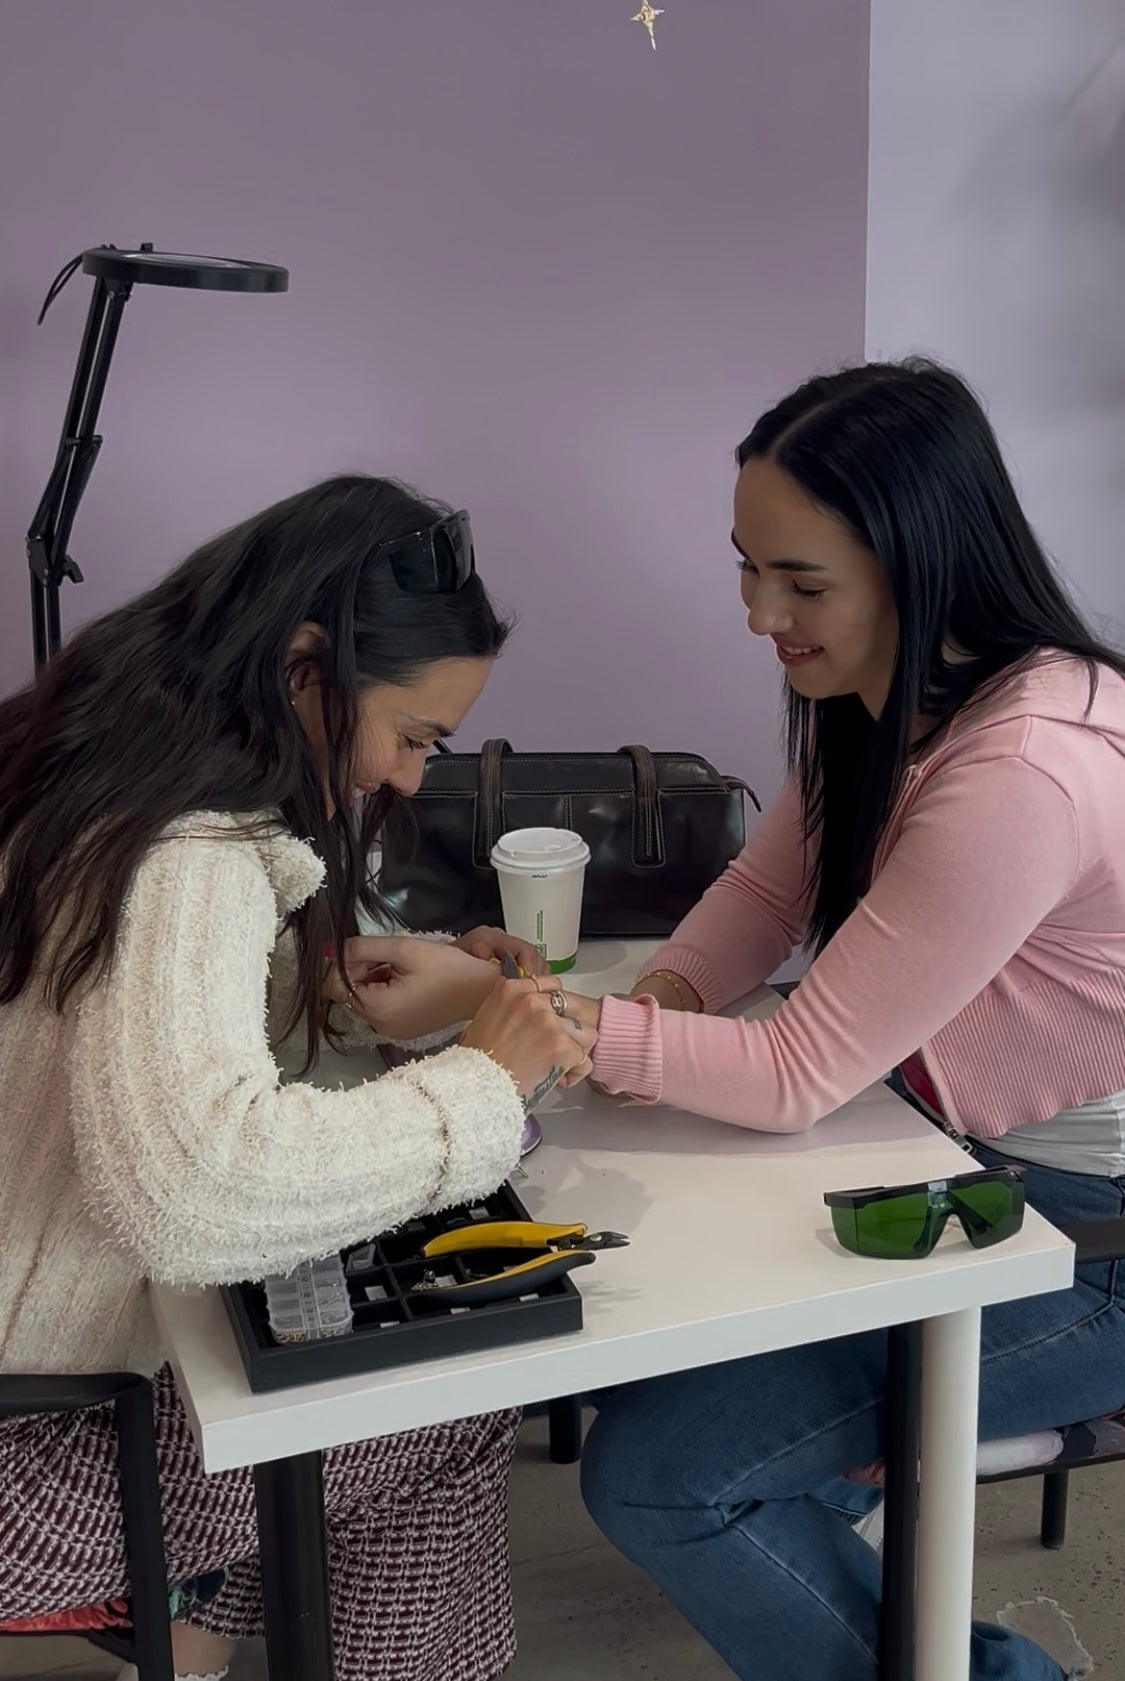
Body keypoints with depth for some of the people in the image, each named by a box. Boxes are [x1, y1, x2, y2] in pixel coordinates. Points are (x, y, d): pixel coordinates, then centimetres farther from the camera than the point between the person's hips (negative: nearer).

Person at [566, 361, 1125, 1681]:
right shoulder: (884, 691, -3)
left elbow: (799, 1076, -26)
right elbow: (770, 881, 8)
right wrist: (664, 997, -11)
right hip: (971, 1153, 9)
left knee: (650, 1474, -10)